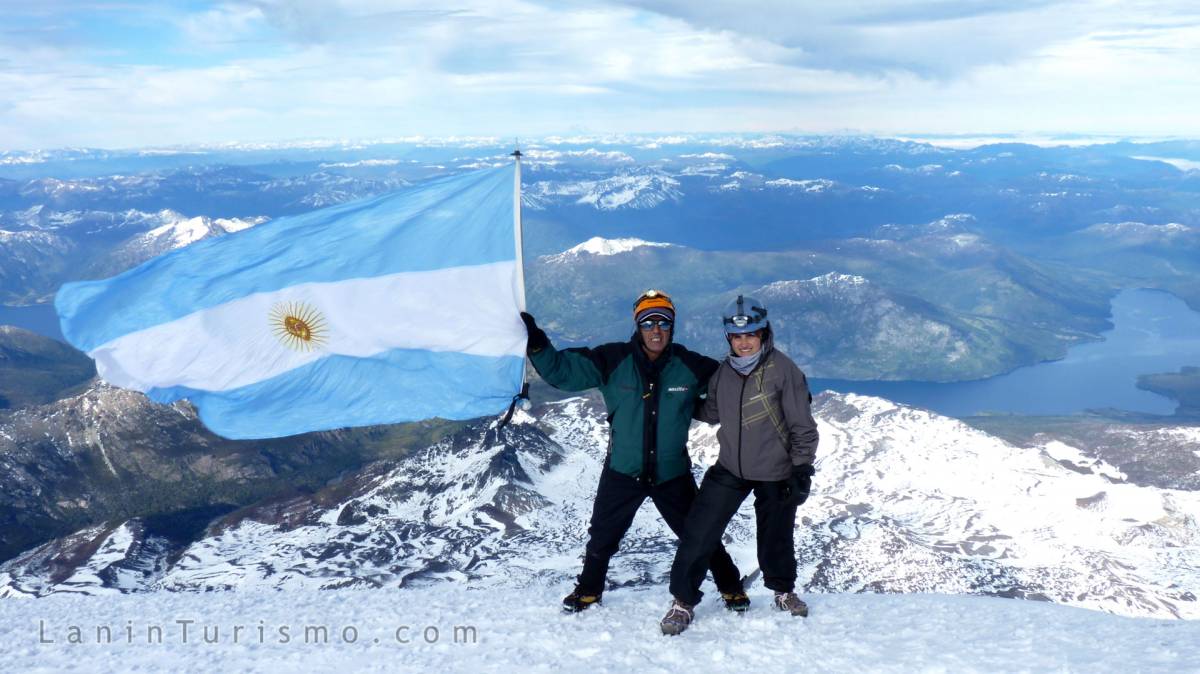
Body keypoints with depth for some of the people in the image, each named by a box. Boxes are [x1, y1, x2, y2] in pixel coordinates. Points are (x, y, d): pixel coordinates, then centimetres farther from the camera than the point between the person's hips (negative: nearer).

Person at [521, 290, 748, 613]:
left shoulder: (691, 366, -9)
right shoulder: (613, 360, -11)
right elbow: (562, 370, -11)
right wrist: (537, 344, -22)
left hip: (673, 473, 0)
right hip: (622, 471, 0)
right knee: (602, 536, 15)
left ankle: (731, 587, 34)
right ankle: (588, 590, 40)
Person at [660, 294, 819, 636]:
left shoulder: (783, 370, -14)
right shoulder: (722, 373, -1)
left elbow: (803, 425, -10)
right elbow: (712, 413, 16)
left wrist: (802, 468, -13)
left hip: (776, 474, -3)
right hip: (729, 469, 3)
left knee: (776, 538, 13)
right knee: (698, 532, -6)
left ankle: (783, 590, 42)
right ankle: (683, 600, 8)